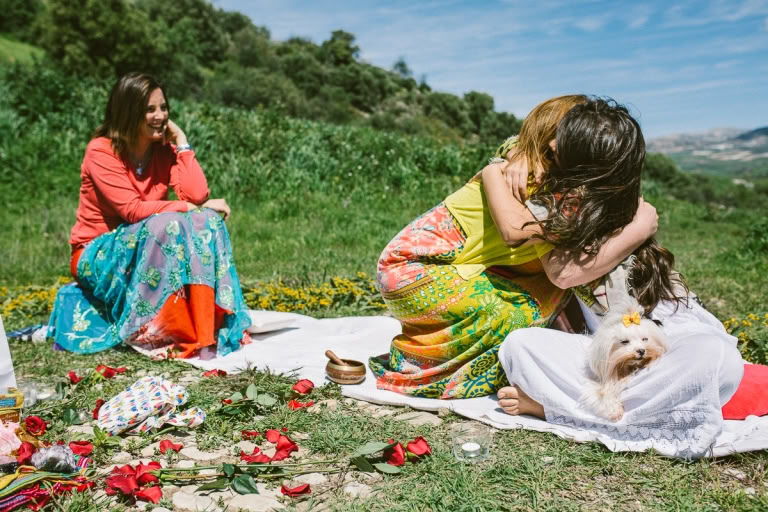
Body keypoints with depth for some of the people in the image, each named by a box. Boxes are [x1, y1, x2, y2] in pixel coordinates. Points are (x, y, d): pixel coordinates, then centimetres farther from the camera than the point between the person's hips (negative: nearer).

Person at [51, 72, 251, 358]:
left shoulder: (165, 151, 1)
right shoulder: (101, 151, -14)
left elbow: (197, 195, -14)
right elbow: (132, 210, -23)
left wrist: (182, 144, -11)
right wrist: (190, 207, -24)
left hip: (151, 249, 5)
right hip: (99, 255, -5)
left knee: (207, 221, -22)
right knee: (167, 225, -33)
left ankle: (211, 323, -27)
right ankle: (155, 332, -32)